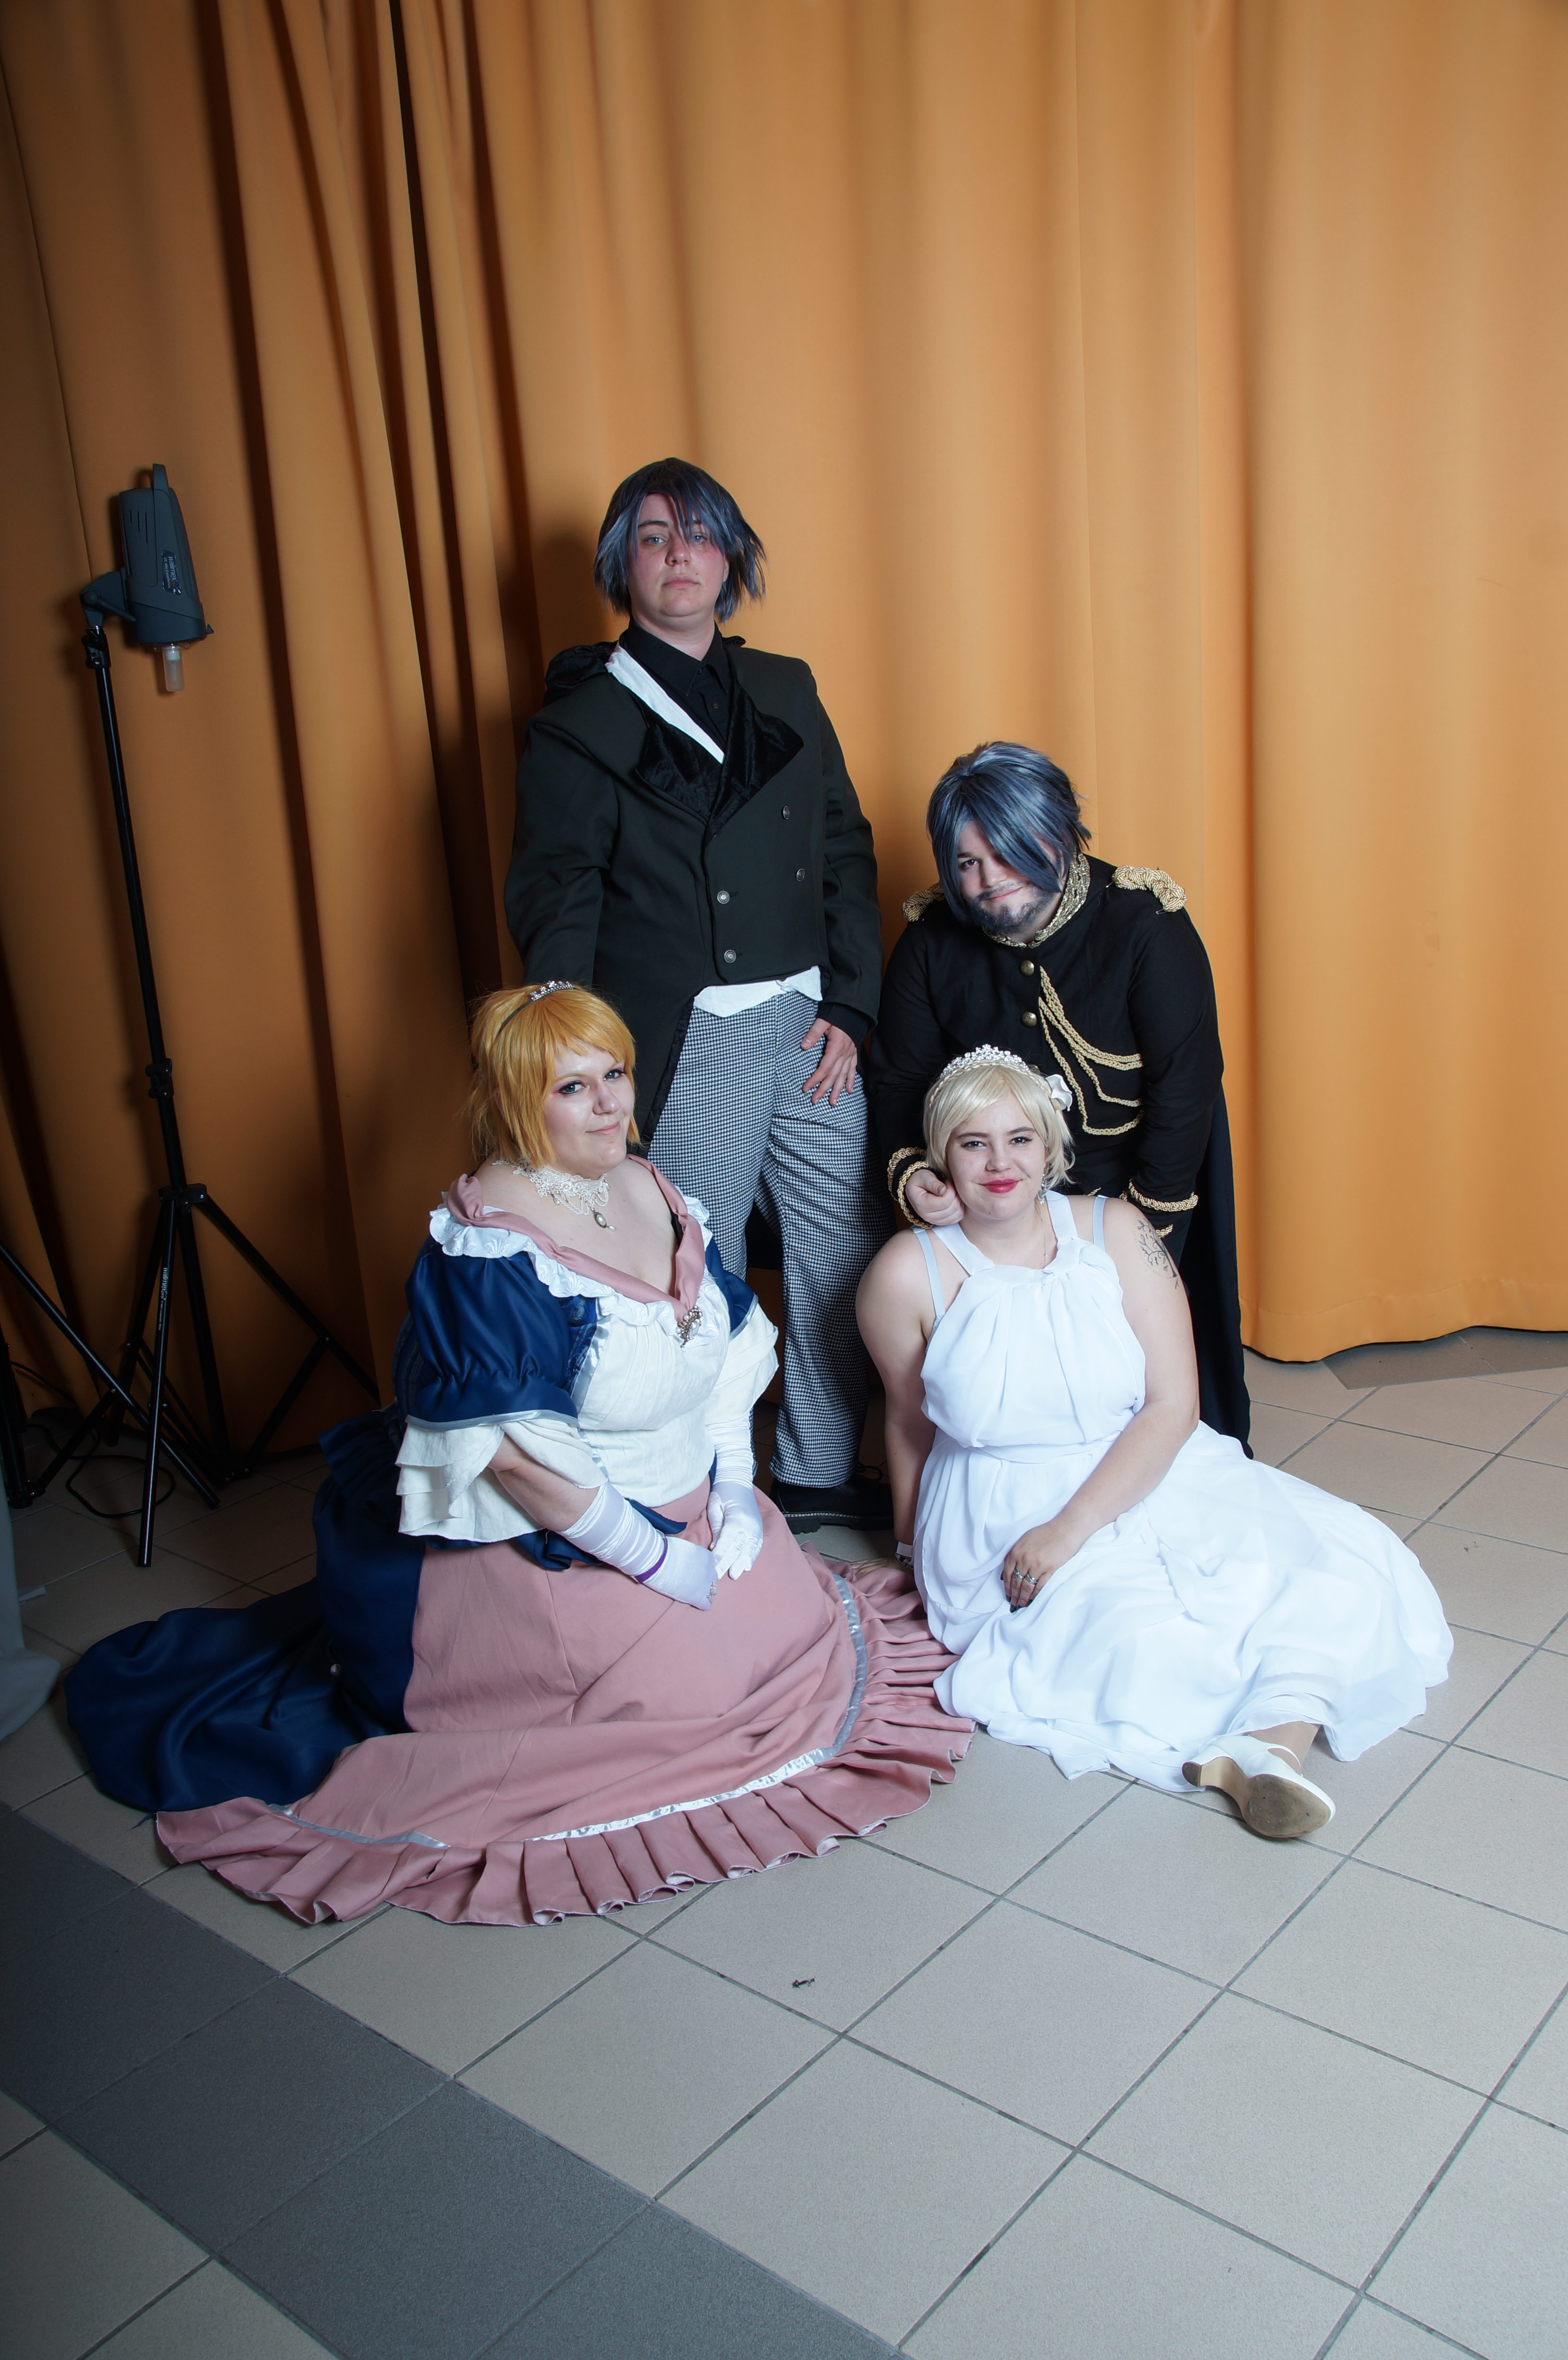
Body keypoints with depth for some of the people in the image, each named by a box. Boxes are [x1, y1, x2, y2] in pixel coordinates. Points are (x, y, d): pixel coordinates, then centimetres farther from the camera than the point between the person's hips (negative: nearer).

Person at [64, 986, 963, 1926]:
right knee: (696, 1682, -12)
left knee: (796, 1623, 3)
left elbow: (731, 1345, 9)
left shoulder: (651, 1191, 1)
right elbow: (518, 1452, -27)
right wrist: (666, 1565, -21)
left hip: (686, 1506, 8)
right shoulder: (489, 1247, -24)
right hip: (549, 1541, -8)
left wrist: (734, 1486, -3)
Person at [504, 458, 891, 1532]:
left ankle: (819, 1474, 30)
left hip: (809, 1026, 5)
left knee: (848, 1257, 10)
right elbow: (556, 910, -5)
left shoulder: (786, 692, 13)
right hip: (686, 1045, -5)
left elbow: (847, 852, 13)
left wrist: (849, 1007, 2)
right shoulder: (581, 720, -1)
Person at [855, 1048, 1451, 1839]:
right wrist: (919, 1553, 18)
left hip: (1150, 1477, 3)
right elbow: (910, 1421, 7)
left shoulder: (1114, 1232, -5)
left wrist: (1071, 1527, -20)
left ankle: (1274, 1744, -33)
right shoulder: (906, 1276, -9)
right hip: (1003, 1511, -2)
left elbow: (1173, 1403, -10)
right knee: (1151, 1639, -31)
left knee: (1338, 1572, -20)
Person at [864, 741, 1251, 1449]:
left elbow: (1186, 1082, -15)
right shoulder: (932, 941, -7)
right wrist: (908, 1173, -19)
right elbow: (897, 1077, 0)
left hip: (1127, 1186, -2)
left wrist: (1144, 1226, -15)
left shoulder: (1144, 925, -17)